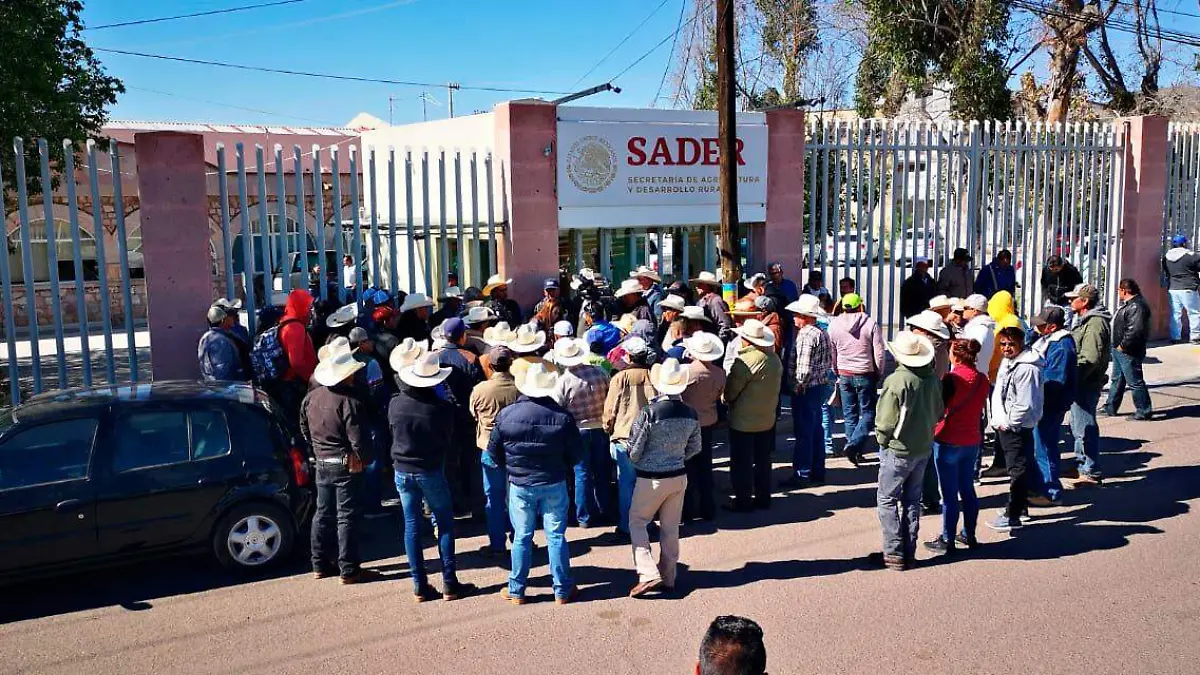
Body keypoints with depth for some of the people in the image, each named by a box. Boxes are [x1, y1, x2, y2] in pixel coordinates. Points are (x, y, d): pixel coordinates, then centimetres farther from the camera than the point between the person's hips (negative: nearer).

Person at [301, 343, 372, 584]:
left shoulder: (311, 398, 4)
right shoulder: (350, 401, -20)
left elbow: (305, 430, 15)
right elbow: (358, 438, -21)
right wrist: (365, 458, -6)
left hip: (322, 463, 7)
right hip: (347, 465, -7)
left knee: (323, 512, 17)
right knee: (348, 516, 0)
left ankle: (320, 564, 25)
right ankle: (349, 570, 4)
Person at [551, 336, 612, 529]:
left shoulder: (564, 381, -15)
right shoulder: (599, 372, -7)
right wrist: (607, 422, 10)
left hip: (578, 431, -3)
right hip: (600, 428, 3)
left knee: (582, 474, 8)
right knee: (602, 471, 16)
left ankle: (585, 517, 13)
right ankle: (605, 511, 27)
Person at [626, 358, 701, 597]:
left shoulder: (648, 413, -20)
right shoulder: (691, 414, -4)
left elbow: (634, 450, -13)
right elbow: (694, 449, 7)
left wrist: (637, 462, 8)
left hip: (651, 478, -5)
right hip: (679, 477, 5)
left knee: (637, 522, 10)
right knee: (671, 528, 15)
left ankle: (648, 574, -1)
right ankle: (668, 578, 23)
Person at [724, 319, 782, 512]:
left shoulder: (746, 360, -21)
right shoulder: (774, 358, 3)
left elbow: (731, 391, -15)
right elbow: (775, 386, 10)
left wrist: (726, 400, 5)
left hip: (743, 421, -7)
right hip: (767, 419, 7)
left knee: (741, 463, 3)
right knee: (763, 461, 17)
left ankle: (743, 501, 9)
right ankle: (763, 498, 24)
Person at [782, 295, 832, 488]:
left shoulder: (806, 335, -20)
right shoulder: (822, 333, 10)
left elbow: (804, 369, -24)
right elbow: (830, 362, 14)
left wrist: (797, 387, -12)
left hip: (806, 390, -10)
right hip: (821, 386, 10)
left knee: (803, 433, -1)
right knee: (816, 431, 16)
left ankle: (801, 474, 6)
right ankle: (817, 472, 26)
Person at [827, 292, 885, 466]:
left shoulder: (834, 324, -1)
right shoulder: (871, 323, -9)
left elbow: (831, 352, 5)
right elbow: (879, 352, -8)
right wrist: (879, 373, 6)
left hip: (844, 374, 3)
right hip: (865, 375, -3)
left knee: (849, 413, 11)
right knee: (868, 411, 6)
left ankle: (855, 451, 13)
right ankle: (854, 444, -12)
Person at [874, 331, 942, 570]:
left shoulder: (896, 381, -21)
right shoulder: (933, 379, -1)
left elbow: (885, 421, -19)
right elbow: (938, 412, 10)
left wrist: (882, 439, -2)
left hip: (898, 450, -6)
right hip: (924, 448, 6)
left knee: (887, 499, 6)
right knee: (912, 500, 16)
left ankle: (894, 553, 4)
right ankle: (909, 552, 20)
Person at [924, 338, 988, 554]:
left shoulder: (951, 379, -19)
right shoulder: (982, 380, 1)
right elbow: (980, 409, 10)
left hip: (948, 441, -6)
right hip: (972, 441, 6)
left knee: (949, 493, 2)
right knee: (967, 489, 18)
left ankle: (947, 541, 10)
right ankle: (969, 535, 27)